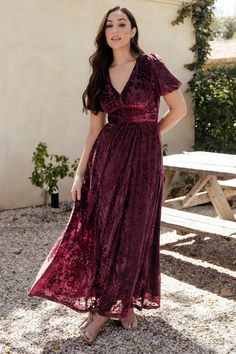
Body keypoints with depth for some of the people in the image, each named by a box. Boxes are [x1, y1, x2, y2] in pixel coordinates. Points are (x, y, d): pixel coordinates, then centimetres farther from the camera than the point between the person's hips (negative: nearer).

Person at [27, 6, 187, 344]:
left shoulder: (151, 65, -4)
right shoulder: (102, 73, 8)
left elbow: (179, 109, 0)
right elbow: (96, 127, 8)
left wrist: (146, 137, 9)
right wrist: (80, 172, 3)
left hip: (143, 158, -4)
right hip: (107, 156, 4)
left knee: (134, 230, 4)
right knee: (104, 229, 3)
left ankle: (107, 308, 16)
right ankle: (123, 303, 19)